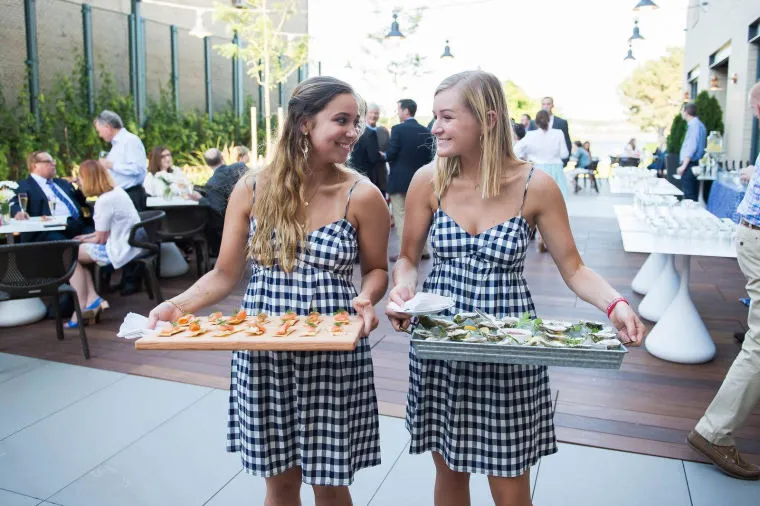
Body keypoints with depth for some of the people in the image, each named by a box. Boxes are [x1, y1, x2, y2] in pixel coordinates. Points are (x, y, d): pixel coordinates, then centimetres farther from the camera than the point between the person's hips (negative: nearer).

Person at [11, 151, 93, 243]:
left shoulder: (62, 183, 30)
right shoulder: (24, 185, 13)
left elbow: (80, 201, 34)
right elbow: (14, 203, -2)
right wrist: (18, 212, -25)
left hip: (79, 224, 6)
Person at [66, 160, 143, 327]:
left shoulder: (104, 201, -20)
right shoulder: (118, 190, 8)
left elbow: (101, 239, -11)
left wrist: (84, 240, 8)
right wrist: (87, 237, 14)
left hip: (120, 251, -10)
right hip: (131, 244, 10)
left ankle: (82, 306, 6)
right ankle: (92, 299, 5)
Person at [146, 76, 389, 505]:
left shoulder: (361, 196, -6)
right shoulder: (252, 191, -2)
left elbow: (377, 269, 4)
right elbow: (226, 274, 4)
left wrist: (366, 300, -17)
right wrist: (179, 305, -13)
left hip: (334, 356, -1)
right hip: (262, 355, 2)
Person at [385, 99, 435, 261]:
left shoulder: (398, 129, -12)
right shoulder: (426, 131, 3)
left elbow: (391, 154, -15)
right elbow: (429, 156, 4)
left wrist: (384, 155, 6)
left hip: (399, 179, -6)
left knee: (401, 216, 1)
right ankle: (422, 249, 24)